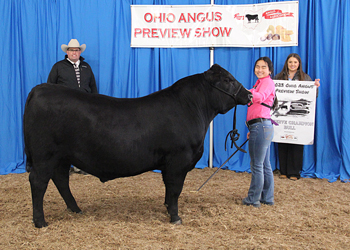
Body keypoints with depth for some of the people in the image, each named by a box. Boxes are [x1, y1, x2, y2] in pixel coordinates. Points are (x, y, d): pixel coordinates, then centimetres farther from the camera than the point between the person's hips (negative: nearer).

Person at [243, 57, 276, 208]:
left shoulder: (267, 82, -6)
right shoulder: (261, 83, 25)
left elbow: (260, 96, -27)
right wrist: (252, 130, 24)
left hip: (261, 126, -11)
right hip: (262, 127, 11)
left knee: (257, 165, -4)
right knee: (265, 165, 14)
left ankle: (253, 199, 3)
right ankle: (267, 198, 21)